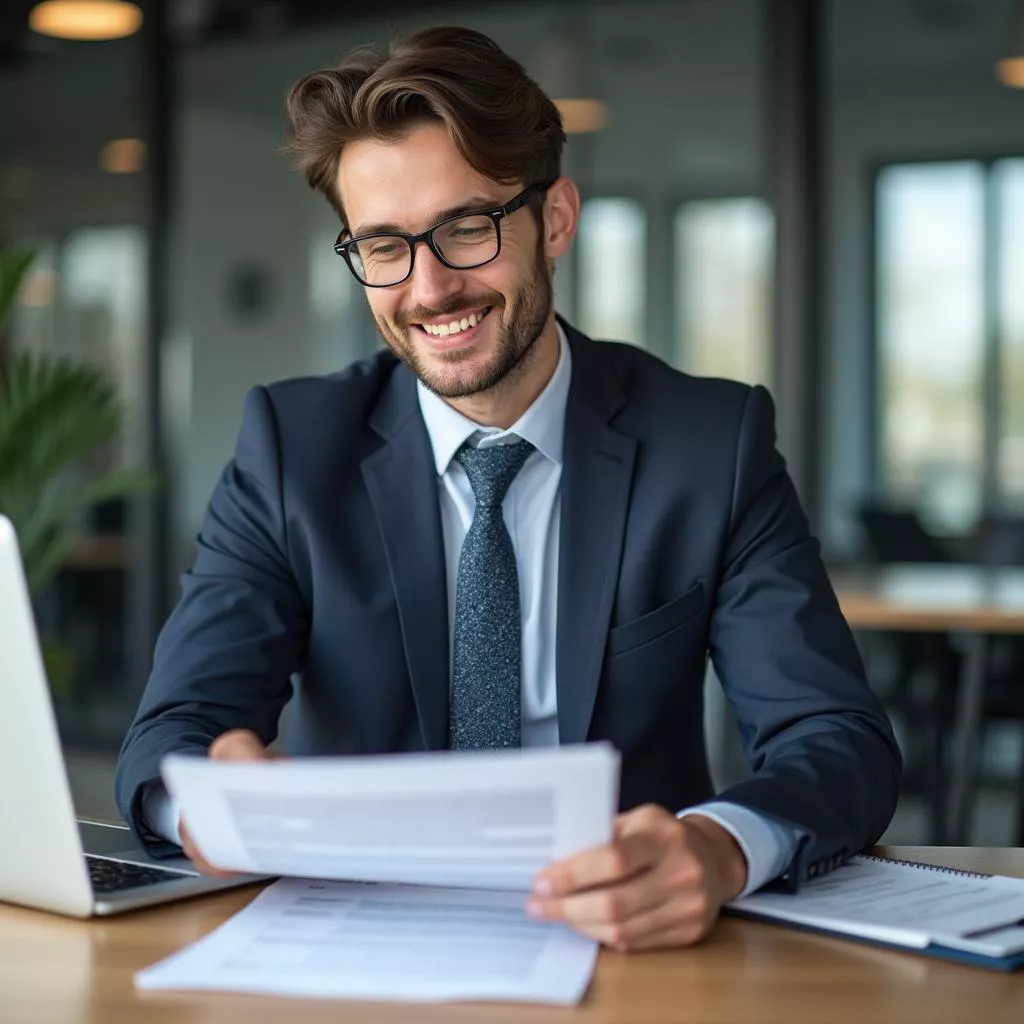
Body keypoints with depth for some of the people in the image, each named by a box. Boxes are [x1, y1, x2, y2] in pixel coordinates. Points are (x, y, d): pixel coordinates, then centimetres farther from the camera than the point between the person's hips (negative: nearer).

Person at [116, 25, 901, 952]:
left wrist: (717, 850, -34)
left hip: (634, 937, -1)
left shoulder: (714, 441, -3)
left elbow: (843, 744, -11)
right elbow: (166, 739, -8)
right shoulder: (294, 447, -1)